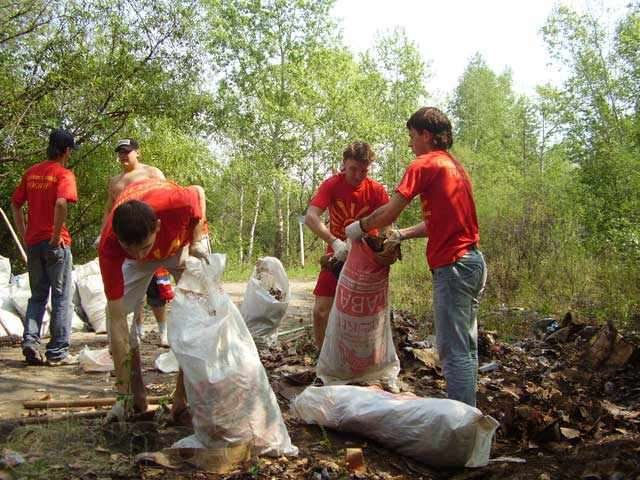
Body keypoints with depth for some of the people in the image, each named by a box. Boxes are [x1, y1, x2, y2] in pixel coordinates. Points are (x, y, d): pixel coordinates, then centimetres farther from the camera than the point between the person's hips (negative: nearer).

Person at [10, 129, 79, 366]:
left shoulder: (31, 172, 11)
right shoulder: (63, 174, -8)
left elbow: (15, 205, 13)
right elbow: (61, 203, -25)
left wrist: (24, 234, 14)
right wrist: (56, 236, -16)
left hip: (32, 242, 6)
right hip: (55, 243, -6)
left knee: (37, 296, 17)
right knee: (61, 297, 3)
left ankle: (30, 341, 3)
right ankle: (58, 352, 5)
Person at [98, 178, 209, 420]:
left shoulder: (176, 202, -45)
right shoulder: (109, 246, -40)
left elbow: (199, 192, -16)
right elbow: (117, 318, -36)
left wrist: (196, 243, -25)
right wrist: (124, 389, -34)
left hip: (183, 244, 0)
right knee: (115, 313, -14)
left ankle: (183, 397, 0)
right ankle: (135, 397, -1)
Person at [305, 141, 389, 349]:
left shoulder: (376, 190, -12)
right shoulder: (331, 185, -13)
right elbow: (310, 217, -26)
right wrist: (335, 242, -39)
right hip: (337, 255, 1)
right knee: (320, 311, -3)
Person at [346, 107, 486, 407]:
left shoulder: (424, 165, -7)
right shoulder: (456, 166, 21)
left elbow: (389, 212, -8)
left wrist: (359, 227, 7)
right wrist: (401, 235, 20)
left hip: (452, 265, -10)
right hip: (474, 261, 10)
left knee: (454, 350, -6)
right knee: (467, 346, 15)